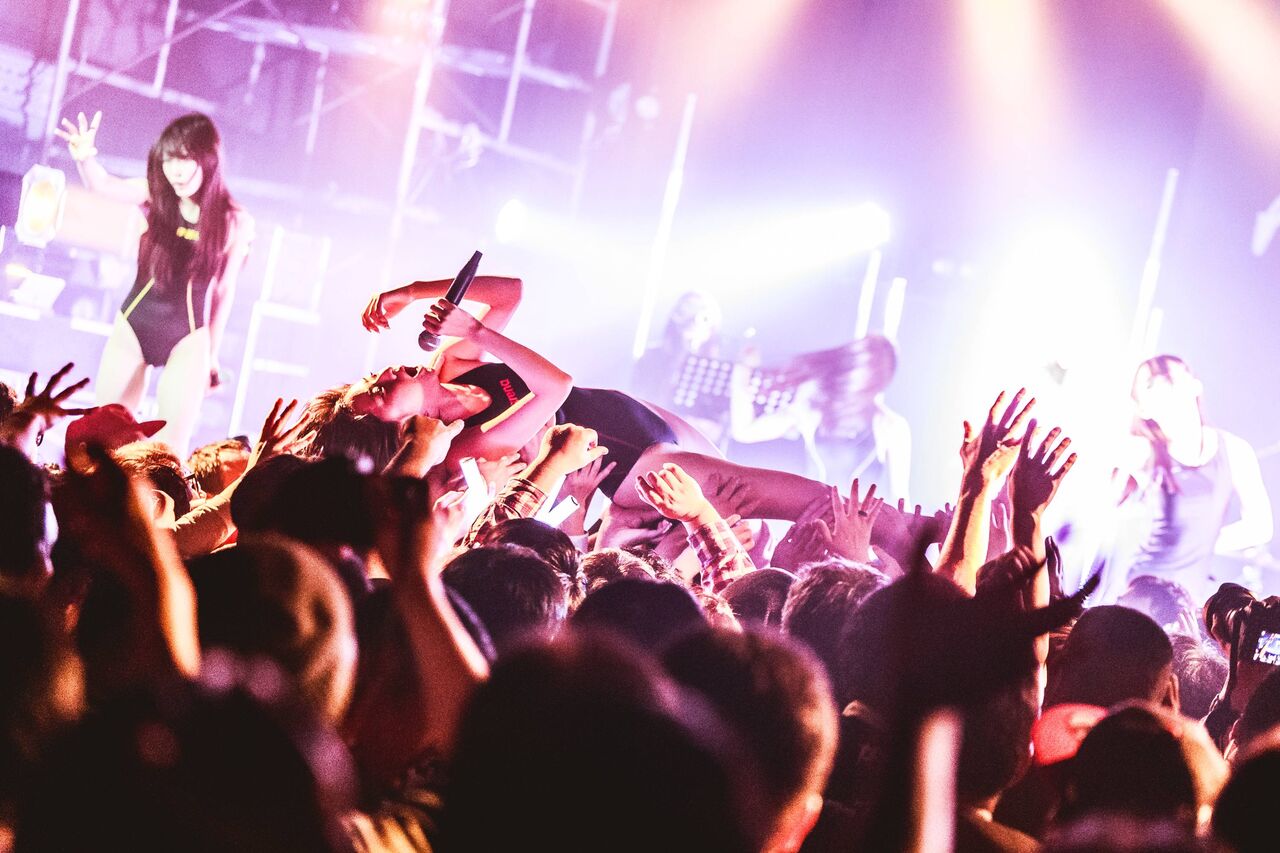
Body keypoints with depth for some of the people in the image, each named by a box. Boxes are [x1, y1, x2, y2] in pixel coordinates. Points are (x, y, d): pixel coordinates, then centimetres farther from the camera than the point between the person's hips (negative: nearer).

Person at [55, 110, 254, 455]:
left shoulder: (235, 221, -6)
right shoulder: (155, 196, -5)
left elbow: (224, 291, 3)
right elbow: (104, 185, -23)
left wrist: (212, 355, 8)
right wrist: (86, 160, -46)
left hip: (188, 338, -1)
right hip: (134, 325, 2)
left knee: (174, 441, -7)